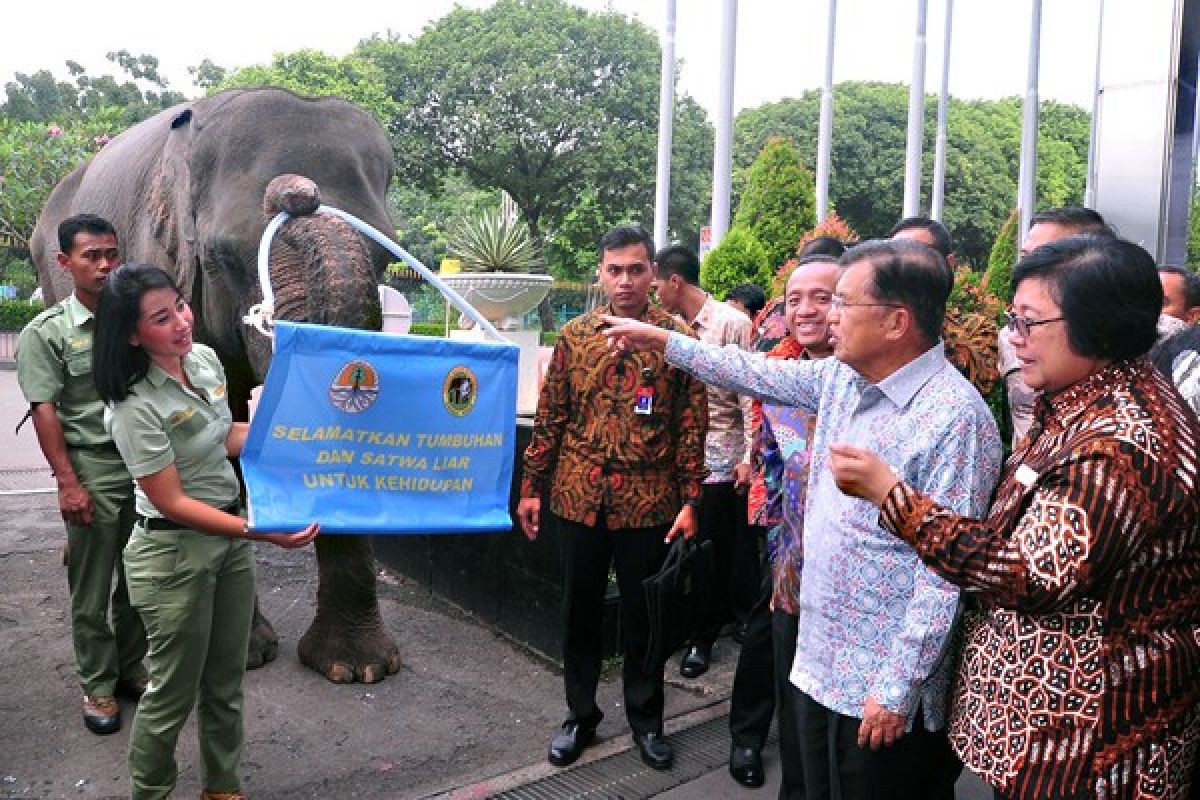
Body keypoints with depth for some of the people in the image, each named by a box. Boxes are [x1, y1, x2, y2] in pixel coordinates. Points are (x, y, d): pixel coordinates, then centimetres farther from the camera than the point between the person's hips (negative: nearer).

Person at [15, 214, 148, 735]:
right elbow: (44, 411, -7)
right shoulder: (47, 332, -4)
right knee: (92, 590, 5)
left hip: (147, 469, 4)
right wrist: (68, 483, -13)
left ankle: (130, 669, 30)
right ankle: (97, 687, 20)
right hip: (93, 473, -4)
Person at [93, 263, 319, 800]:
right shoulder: (134, 407, -24)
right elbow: (172, 503, -22)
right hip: (174, 553, -7)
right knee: (173, 694, 8)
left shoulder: (205, 359, -2)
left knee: (226, 682, 19)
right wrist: (265, 532, -28)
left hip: (229, 536, 7)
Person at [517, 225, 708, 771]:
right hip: (579, 498, 2)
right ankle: (580, 714, 32)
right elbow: (550, 417, 6)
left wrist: (690, 501, -9)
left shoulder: (679, 338, -3)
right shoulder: (574, 335, 4)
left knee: (643, 613, 12)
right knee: (580, 610, 14)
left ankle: (645, 717, 31)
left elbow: (693, 425, -4)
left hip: (648, 502, -2)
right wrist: (531, 488, 4)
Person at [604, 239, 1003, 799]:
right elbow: (759, 375, 18)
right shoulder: (842, 377, 2)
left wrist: (898, 688, -20)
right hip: (819, 659, 8)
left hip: (882, 689, -7)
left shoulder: (955, 418, -22)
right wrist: (664, 342, 19)